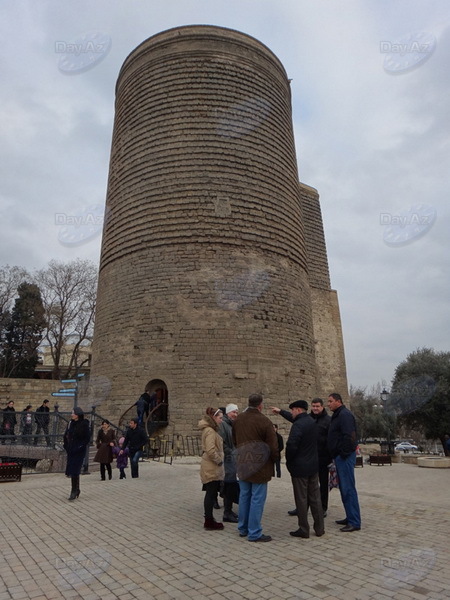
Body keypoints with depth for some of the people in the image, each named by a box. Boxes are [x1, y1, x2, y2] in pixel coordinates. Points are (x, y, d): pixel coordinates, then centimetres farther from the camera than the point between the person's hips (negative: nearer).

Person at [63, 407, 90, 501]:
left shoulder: (84, 424, -12)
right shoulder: (71, 423, 4)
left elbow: (87, 438, -11)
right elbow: (66, 434, 11)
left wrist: (80, 447, -15)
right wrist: (66, 445, 1)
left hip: (79, 451, -6)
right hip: (71, 450, 6)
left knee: (74, 470, -8)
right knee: (72, 470, 11)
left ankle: (74, 491, 2)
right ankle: (76, 489, 25)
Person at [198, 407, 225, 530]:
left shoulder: (210, 429, 13)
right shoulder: (210, 431, -19)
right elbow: (211, 451, -27)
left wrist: (219, 461, 14)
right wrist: (219, 461, -15)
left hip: (211, 467, 10)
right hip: (212, 468, -10)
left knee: (211, 494, 16)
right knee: (211, 494, -1)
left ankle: (209, 519, 25)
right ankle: (209, 521, 7)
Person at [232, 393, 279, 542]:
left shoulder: (238, 419, 2)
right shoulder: (264, 421, -17)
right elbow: (273, 446, -13)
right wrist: (274, 460, 4)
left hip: (242, 465, 6)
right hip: (259, 465, -6)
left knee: (244, 496, 18)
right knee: (257, 499, 3)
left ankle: (243, 528, 29)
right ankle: (254, 533, 10)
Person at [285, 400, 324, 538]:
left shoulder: (298, 425, -21)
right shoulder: (312, 422, 6)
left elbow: (291, 445, -26)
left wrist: (289, 461, -12)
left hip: (300, 467, -8)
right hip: (313, 466, 8)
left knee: (301, 499, 4)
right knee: (315, 497, 15)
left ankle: (303, 530, 13)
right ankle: (319, 528, 23)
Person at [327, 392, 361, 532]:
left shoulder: (345, 415, -15)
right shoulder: (337, 415, 17)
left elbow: (349, 436, -24)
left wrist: (344, 454, -20)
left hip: (345, 457, -10)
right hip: (340, 457, 10)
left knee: (348, 489, -6)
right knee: (344, 488, 16)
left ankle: (354, 522, 1)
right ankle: (350, 517, 26)